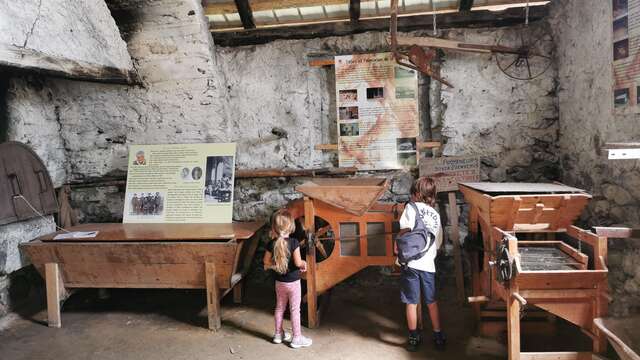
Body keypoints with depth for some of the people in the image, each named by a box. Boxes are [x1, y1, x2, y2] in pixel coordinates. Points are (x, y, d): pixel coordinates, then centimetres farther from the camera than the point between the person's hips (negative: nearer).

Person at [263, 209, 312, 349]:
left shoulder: (271, 244, -9)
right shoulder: (294, 242, -22)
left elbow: (266, 261, 0)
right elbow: (298, 263, -24)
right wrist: (304, 263, -3)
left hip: (279, 282, 4)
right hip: (293, 282, -4)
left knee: (279, 308, 19)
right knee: (295, 310, 8)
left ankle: (278, 334, 33)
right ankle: (297, 338, 18)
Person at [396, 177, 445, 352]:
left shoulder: (412, 207, -4)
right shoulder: (436, 215, 13)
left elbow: (405, 230, -18)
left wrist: (397, 246, -3)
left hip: (411, 262, -5)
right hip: (429, 264, 5)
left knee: (411, 303, 7)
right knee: (432, 302, 18)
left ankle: (414, 338, 16)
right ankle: (438, 337, 25)